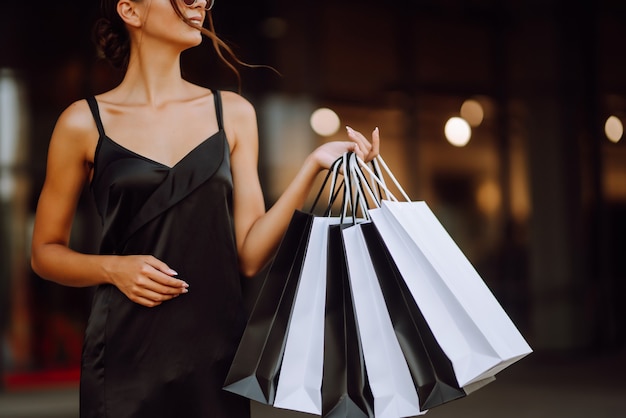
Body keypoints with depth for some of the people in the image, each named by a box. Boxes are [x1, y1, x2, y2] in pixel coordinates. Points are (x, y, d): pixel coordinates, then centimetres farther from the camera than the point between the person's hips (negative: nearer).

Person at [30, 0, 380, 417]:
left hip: (218, 349, 2)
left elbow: (250, 255, 0)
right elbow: (46, 252, 6)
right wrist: (113, 268, -12)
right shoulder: (83, 123, 0)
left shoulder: (233, 113, 6)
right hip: (127, 355, -2)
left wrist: (312, 167, -9)